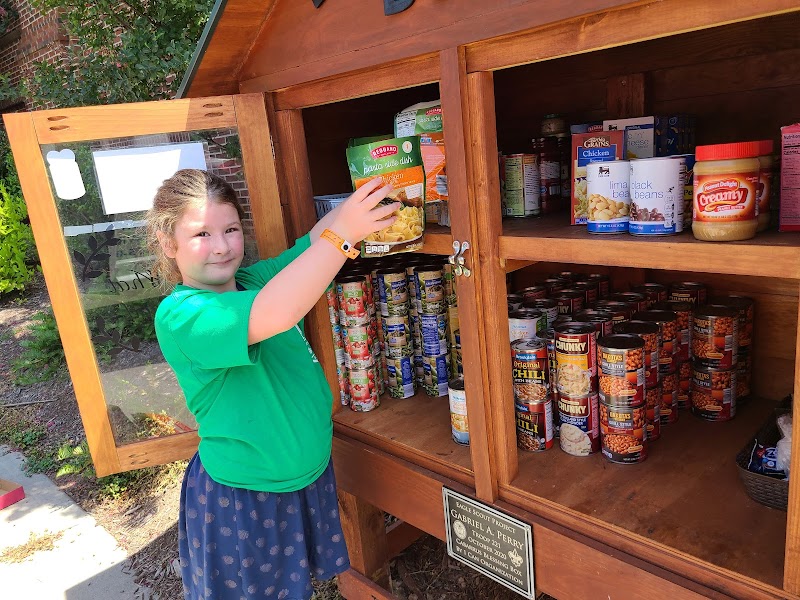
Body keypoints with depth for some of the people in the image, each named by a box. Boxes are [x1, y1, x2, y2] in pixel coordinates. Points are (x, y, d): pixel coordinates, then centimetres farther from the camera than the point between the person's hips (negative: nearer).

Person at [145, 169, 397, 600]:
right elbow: (273, 315, -43)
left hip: (310, 476, 6)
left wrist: (368, 193, -27)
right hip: (241, 504, -6)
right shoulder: (179, 316, -26)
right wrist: (343, 232, -45)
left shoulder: (253, 280, -4)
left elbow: (316, 239, -10)